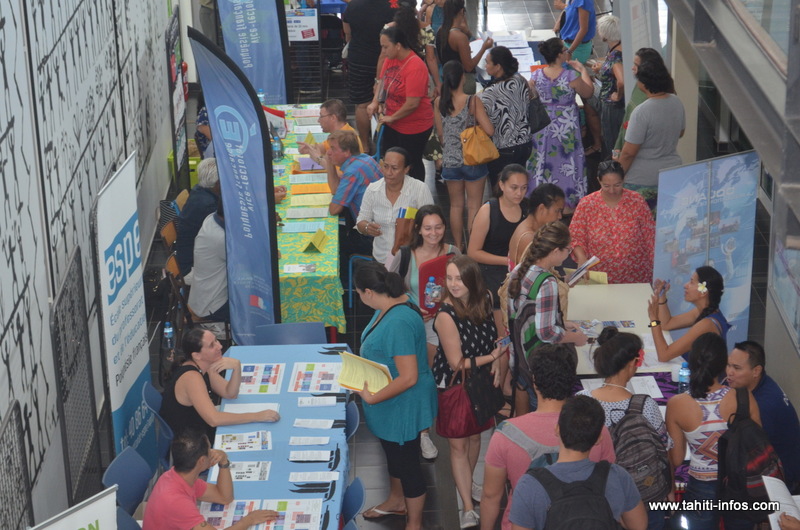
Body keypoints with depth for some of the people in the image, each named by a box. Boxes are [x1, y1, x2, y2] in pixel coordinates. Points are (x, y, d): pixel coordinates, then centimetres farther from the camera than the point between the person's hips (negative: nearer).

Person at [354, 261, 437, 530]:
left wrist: (372, 398, -25)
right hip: (389, 404, 10)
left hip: (403, 405, -10)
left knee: (407, 461, 9)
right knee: (393, 453, 28)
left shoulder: (398, 322, -34)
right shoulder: (387, 308, -3)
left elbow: (408, 377, -33)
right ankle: (396, 501, 52)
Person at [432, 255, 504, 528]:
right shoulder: (446, 315, -27)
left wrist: (496, 366, -5)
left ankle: (467, 483, 45)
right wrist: (493, 357, -19)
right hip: (454, 385, -6)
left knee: (475, 436, 21)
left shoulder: (484, 301, -8)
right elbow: (457, 363, -23)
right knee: (458, 444, 4)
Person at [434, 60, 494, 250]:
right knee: (474, 206, 10)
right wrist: (475, 125, 2)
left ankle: (458, 247, 25)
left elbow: (440, 133, 5)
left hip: (450, 161, 3)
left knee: (456, 205, 17)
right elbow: (489, 130, -18)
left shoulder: (439, 102, -5)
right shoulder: (472, 101, -16)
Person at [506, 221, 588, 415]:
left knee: (523, 386, 28)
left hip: (519, 347, 9)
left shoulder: (518, 271, -5)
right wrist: (576, 337, -11)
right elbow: (546, 333, -29)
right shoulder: (547, 283, -30)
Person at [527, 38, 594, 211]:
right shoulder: (571, 76, -20)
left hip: (542, 127, 3)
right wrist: (583, 70, 7)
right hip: (566, 128, -3)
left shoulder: (536, 75, -10)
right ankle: (568, 203, 20)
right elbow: (588, 93, -3)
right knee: (566, 162, 11)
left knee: (543, 161, 16)